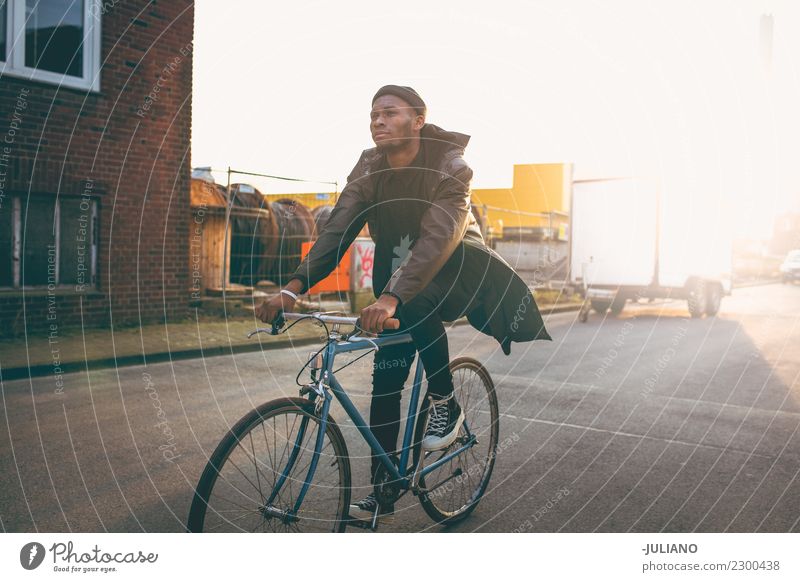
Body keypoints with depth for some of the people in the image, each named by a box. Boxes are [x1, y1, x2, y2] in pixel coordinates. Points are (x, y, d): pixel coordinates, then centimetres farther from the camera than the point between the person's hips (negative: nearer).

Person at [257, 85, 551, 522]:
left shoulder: (449, 166, -23)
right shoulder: (369, 167, -10)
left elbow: (439, 236, -38)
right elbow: (337, 230, -19)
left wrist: (392, 298, -52)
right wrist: (294, 287, -34)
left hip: (455, 266, -4)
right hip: (395, 271, 5)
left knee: (417, 303, -39)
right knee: (385, 381, -3)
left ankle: (444, 402, -13)